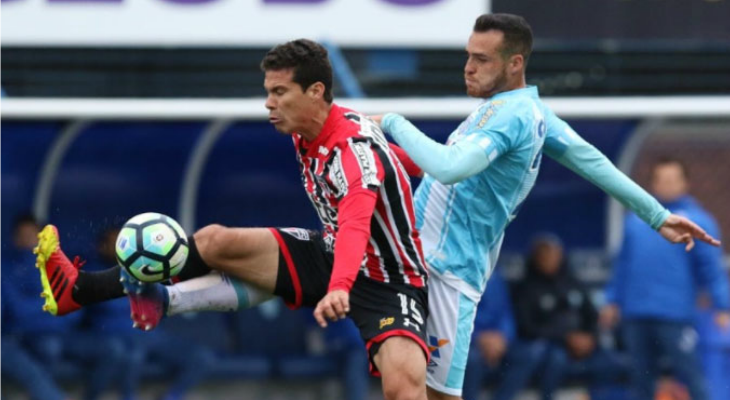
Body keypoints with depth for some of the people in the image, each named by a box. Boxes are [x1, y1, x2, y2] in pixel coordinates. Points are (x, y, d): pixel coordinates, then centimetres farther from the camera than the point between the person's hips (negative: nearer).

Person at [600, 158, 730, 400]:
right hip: (635, 315, 5)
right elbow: (623, 264, 20)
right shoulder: (636, 219, 15)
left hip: (675, 316, -5)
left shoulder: (697, 220, 1)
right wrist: (613, 301, 17)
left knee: (689, 372, -7)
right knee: (642, 376, 9)